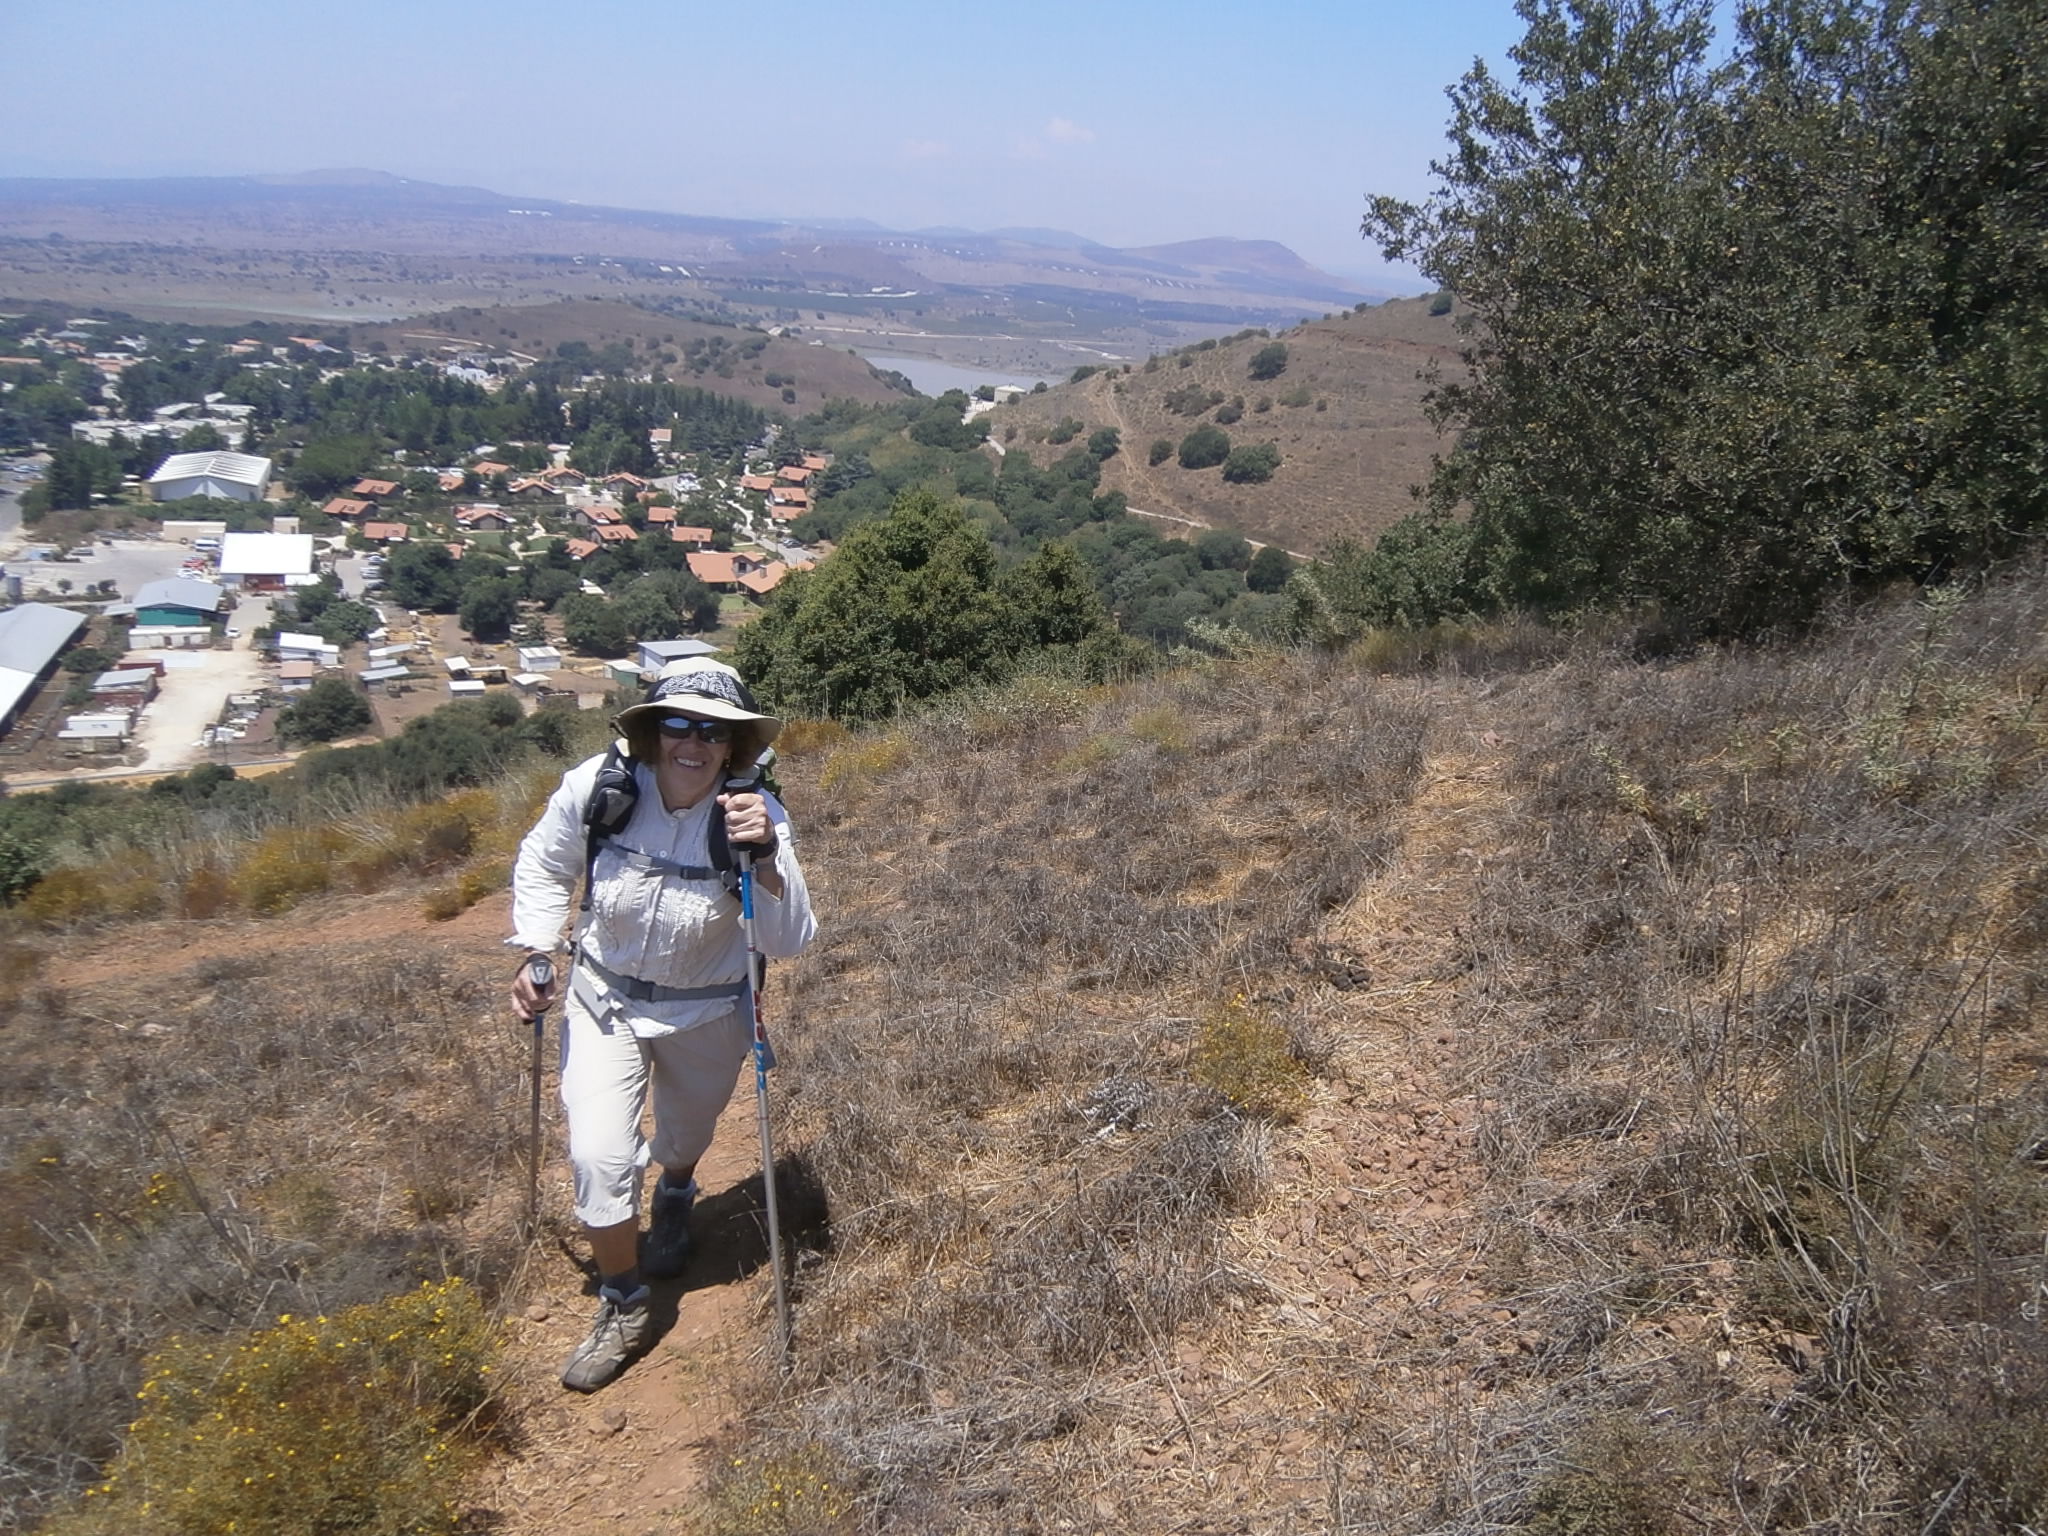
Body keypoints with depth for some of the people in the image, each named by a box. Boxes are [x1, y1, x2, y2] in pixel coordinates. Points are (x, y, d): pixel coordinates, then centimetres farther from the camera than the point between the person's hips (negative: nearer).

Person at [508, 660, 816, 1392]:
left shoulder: (756, 814, -26)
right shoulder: (595, 788, -22)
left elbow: (789, 941, -29)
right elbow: (543, 865, -1)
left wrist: (765, 856, -43)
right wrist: (532, 953, -6)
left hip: (707, 1014, 0)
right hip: (604, 1001, 0)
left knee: (684, 1136, 23)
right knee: (597, 1156, -8)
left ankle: (674, 1197, 62)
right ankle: (623, 1311, 17)